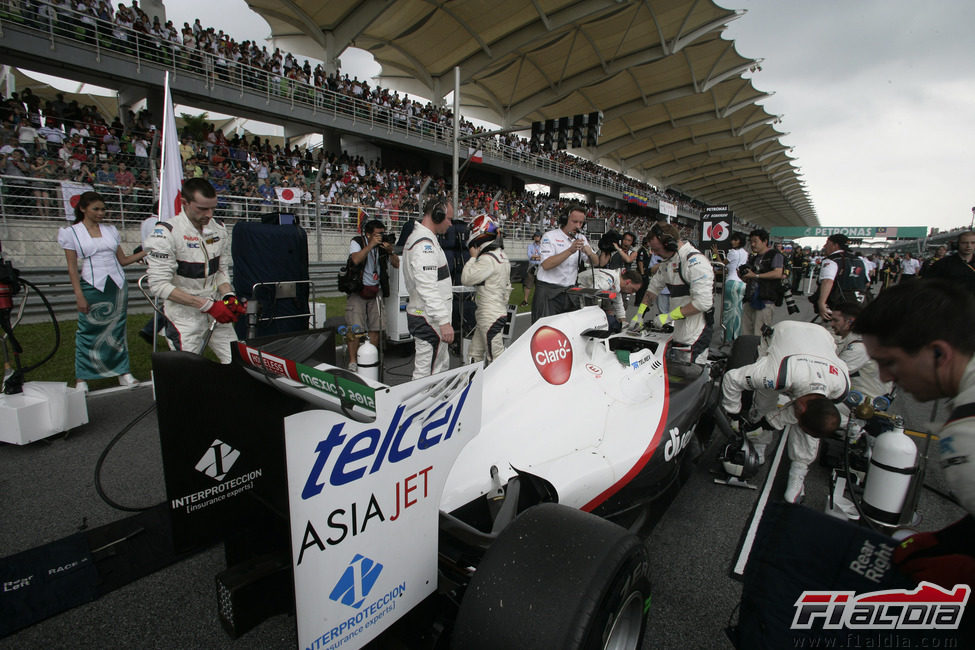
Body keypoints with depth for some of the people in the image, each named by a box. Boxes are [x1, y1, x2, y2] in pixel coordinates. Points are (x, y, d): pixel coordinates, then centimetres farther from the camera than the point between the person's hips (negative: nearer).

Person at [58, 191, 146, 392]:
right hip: (92, 287, -3)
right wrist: (79, 296, -9)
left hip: (117, 286, 3)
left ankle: (123, 372, 14)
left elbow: (122, 260, 13)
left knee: (117, 330, 8)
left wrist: (145, 252, -2)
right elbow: (72, 268, -2)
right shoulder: (71, 232, 2)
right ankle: (81, 377, 13)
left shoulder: (111, 230, 12)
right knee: (88, 332, 1)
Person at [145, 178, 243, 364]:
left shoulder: (218, 228, 4)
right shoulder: (166, 232, -14)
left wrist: (229, 297, -8)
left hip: (215, 308, 5)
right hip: (185, 314, -5)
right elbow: (159, 285, -17)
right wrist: (208, 305, -21)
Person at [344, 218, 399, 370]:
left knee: (375, 328, 3)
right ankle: (352, 362, -3)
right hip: (357, 291, -3)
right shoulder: (357, 242, -3)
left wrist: (390, 252, -14)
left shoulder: (384, 245, 6)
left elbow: (396, 265, 3)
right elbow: (356, 260, -22)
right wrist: (371, 245, -22)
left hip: (375, 291, 4)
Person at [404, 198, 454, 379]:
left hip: (420, 314, 11)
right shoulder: (425, 244, -19)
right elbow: (428, 289, -26)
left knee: (441, 367, 19)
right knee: (425, 373, -4)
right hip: (428, 318, -11)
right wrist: (444, 321, -27)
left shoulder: (418, 237, 16)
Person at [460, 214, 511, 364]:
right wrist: (503, 304, 26)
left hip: (490, 317, -10)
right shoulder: (502, 255, 11)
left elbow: (466, 278, -15)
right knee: (476, 353, 17)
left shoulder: (487, 259, -20)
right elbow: (507, 286, 18)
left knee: (496, 358, -2)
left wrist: (473, 257, -5)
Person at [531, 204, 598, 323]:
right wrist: (570, 251, -26)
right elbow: (546, 264, -19)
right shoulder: (550, 236, -5)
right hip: (548, 291, -5)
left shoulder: (581, 238, 13)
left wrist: (590, 253, -12)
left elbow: (596, 263, 11)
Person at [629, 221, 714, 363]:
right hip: (679, 333, 8)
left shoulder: (696, 262, -18)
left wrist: (670, 316, -20)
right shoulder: (668, 262, 11)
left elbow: (704, 302, -23)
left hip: (696, 335, -8)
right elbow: (654, 287, 21)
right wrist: (639, 313, 12)